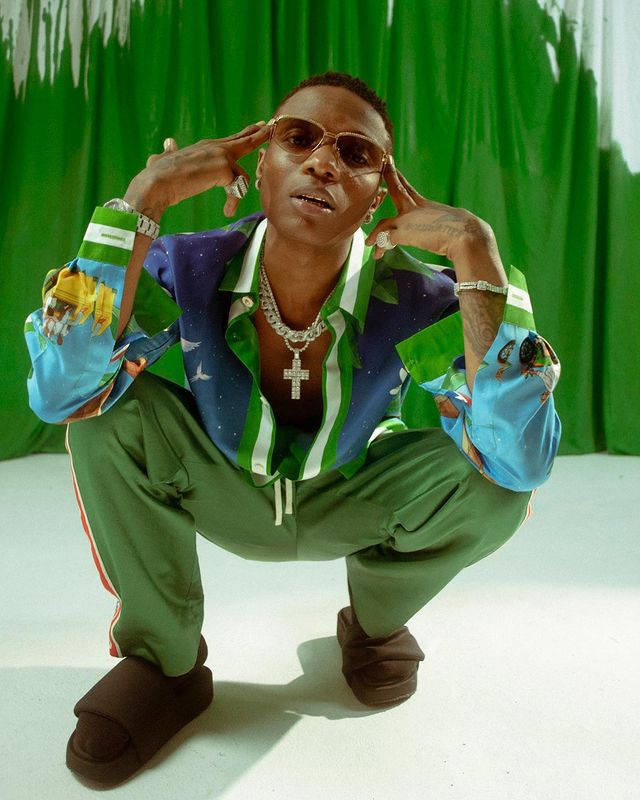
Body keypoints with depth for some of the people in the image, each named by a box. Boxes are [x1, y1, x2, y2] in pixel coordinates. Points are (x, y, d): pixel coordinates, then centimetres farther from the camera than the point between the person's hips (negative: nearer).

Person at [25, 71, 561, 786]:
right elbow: (59, 392, -36)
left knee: (494, 482, -26)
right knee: (106, 402, -24)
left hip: (349, 508, 0)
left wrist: (474, 246, -40)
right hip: (225, 499, 1)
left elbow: (523, 462, -37)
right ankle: (165, 661, -4)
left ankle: (376, 621, 9)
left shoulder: (415, 303, -26)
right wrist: (143, 197, -38)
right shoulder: (189, 269, -23)